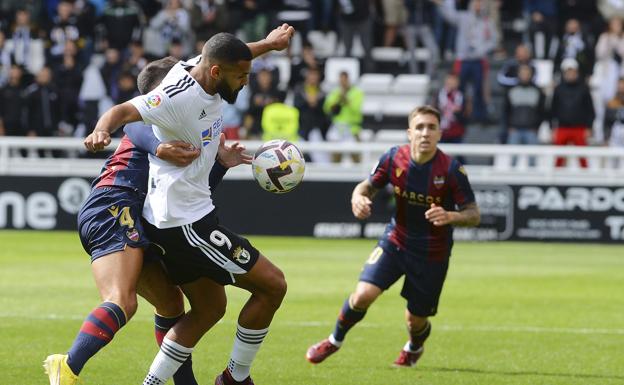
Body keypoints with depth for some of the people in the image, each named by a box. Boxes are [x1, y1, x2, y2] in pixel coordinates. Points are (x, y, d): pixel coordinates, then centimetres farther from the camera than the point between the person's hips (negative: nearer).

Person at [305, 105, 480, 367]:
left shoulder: (451, 169, -21)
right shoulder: (394, 158, -12)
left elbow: (473, 215, -15)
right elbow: (368, 185, 5)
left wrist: (449, 216, -37)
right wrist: (358, 198, -19)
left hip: (433, 254, -2)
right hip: (395, 242, 2)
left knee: (415, 322, 7)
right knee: (363, 295, -17)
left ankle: (414, 347, 46)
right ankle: (335, 340, 13)